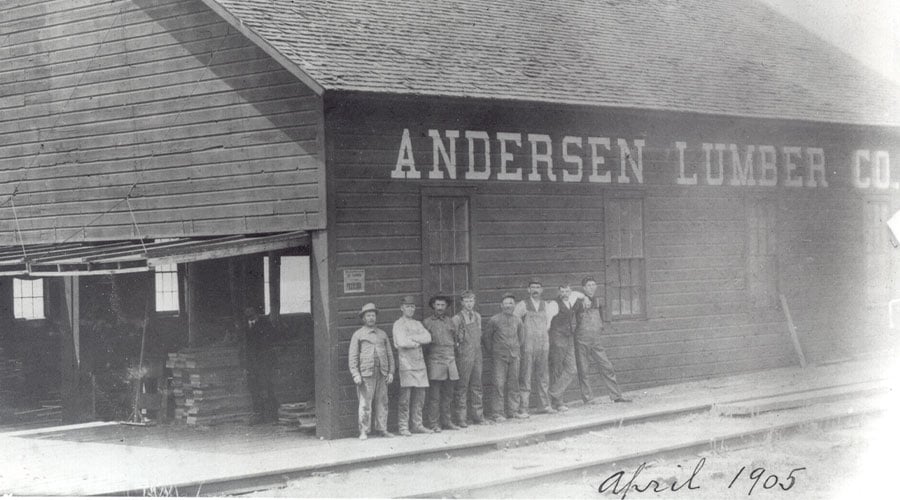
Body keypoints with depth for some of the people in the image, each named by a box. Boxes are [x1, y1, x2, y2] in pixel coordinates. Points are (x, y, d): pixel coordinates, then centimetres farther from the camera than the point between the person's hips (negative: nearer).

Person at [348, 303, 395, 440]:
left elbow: (390, 354, 17)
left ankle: (382, 429, 8)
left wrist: (391, 372, 7)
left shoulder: (382, 334, 17)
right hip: (366, 374, -3)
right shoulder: (358, 335, 7)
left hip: (382, 374, 3)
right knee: (365, 404, -5)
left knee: (382, 403, 2)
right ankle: (364, 431, -1)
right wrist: (355, 374, -7)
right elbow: (353, 356, 3)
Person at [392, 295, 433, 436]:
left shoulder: (417, 324, 18)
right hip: (406, 364, -6)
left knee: (419, 397, 6)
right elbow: (402, 342, -15)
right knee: (405, 397, -7)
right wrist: (418, 343, -3)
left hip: (420, 363, 6)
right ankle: (403, 427, -4)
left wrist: (412, 338, -9)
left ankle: (417, 425, 13)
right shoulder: (398, 324, 0)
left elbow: (428, 338, 2)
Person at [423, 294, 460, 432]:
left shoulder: (449, 321, 15)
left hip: (450, 360, 5)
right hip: (435, 361, -5)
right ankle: (433, 423, -3)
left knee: (448, 395, 7)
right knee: (434, 396, -5)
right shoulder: (427, 322, 3)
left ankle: (446, 421, 14)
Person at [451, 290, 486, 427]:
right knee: (462, 387, -5)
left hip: (477, 355, 6)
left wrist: (478, 348, 16)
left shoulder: (477, 317, 12)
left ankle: (477, 416, 16)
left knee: (476, 386, 9)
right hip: (464, 356, -6)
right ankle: (460, 418, -2)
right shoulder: (457, 319, -6)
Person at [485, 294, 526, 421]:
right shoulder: (494, 320, -5)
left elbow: (521, 335, 19)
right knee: (499, 384, -7)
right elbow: (487, 336, 4)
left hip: (514, 355, 4)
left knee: (513, 383, 7)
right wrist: (492, 352, 6)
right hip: (500, 356, -4)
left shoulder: (517, 320, 6)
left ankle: (512, 411, 16)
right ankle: (497, 413, -4)